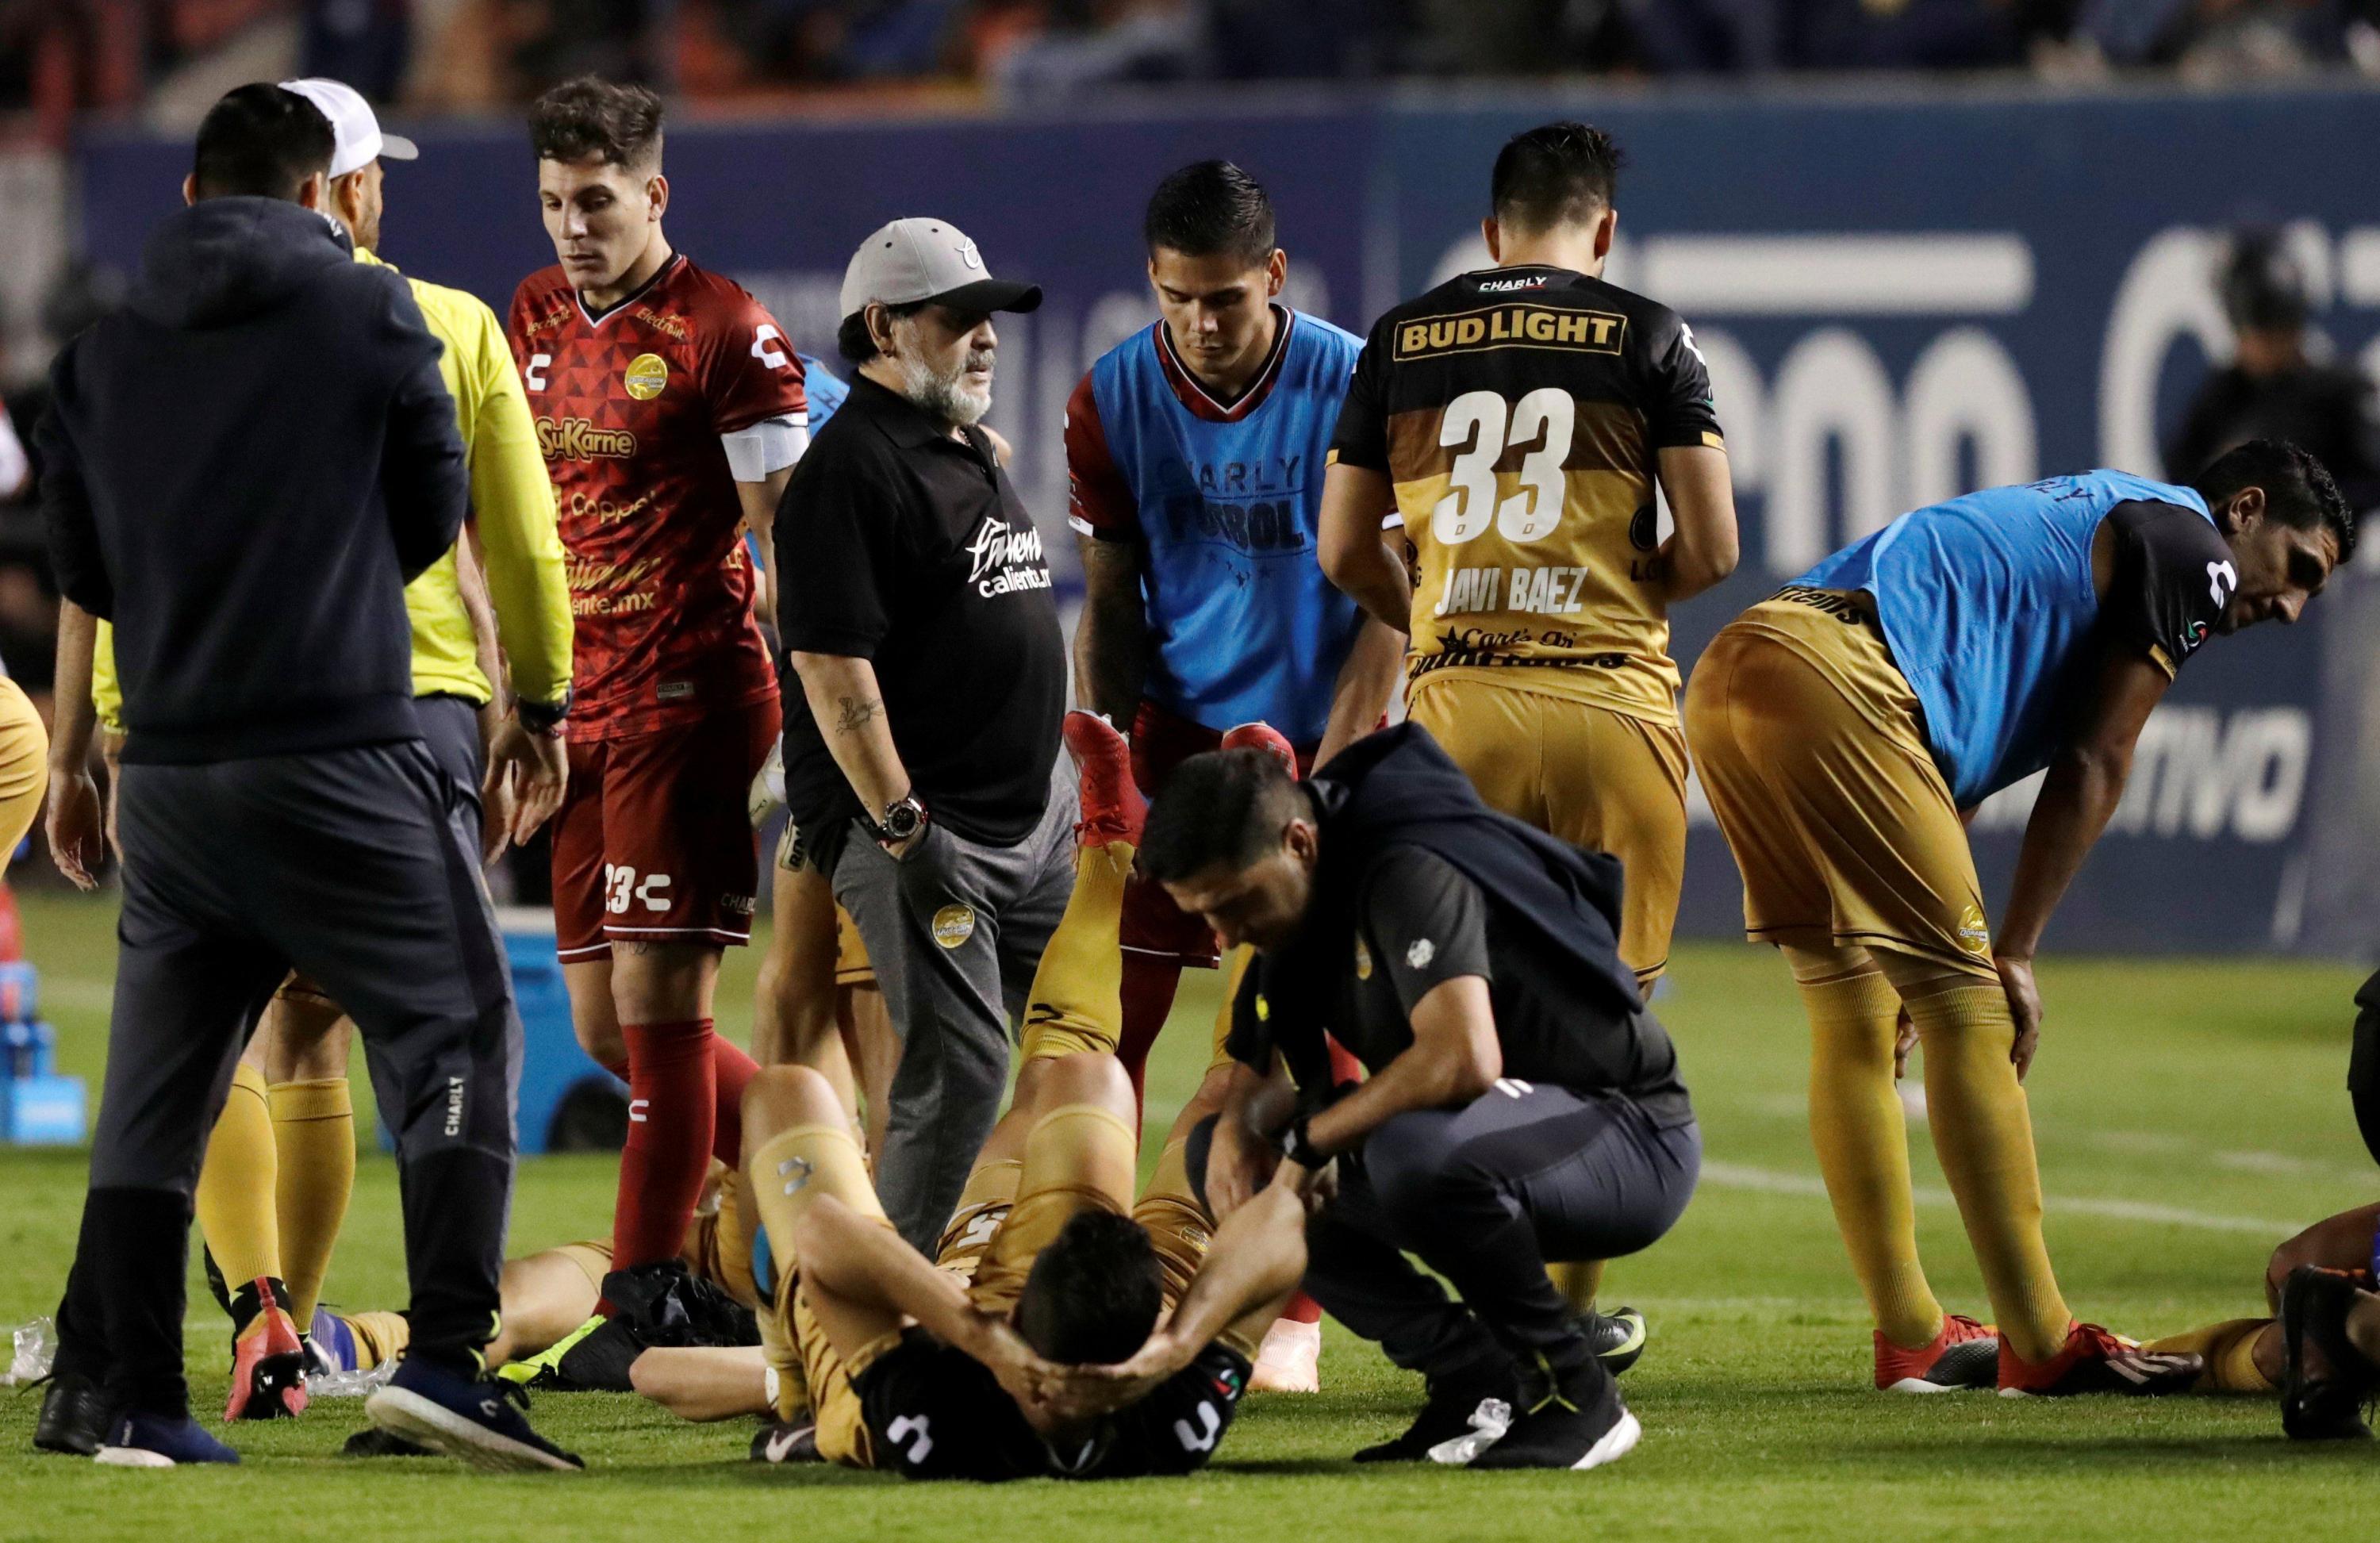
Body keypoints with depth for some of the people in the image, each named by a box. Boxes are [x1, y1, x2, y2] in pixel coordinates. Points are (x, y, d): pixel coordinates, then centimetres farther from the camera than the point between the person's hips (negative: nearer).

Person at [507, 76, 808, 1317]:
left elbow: (788, 528, -9)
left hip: (690, 701, -8)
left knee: (657, 1004, -9)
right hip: (579, 707, 8)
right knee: (606, 1026, 8)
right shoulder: (535, 321, 13)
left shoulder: (723, 331, -8)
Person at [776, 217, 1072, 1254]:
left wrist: (1064, 785, 23)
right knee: (959, 1070, -12)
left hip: (1031, 814, 10)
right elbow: (830, 663, -20)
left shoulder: (970, 449, 17)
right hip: (919, 822, -9)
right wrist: (902, 827, -23)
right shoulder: (851, 467, -14)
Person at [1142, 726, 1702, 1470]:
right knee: (1223, 1160, 2)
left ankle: (1576, 1396, -17)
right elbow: (1277, 1070, 14)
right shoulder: (1291, 899, 4)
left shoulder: (1410, 874, -25)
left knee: (1416, 1152, -39)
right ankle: (1477, 1386, -1)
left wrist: (1310, 1141, -26)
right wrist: (1237, 1128, -10)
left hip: (1632, 1143, -10)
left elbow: (1464, 1058, -39)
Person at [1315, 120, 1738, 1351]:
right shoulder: (1645, 337, 1)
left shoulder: (1401, 341, 9)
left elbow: (1345, 553, 11)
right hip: (1610, 698, -2)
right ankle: (1580, 1303, 8)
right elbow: (1710, 548, -3)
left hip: (1453, 700, 2)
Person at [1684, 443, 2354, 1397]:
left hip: (1731, 674, 10)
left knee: (1855, 1015, 15)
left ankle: (1910, 1339, 18)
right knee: (1965, 1009, -5)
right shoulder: (2190, 545, 8)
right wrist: (2013, 954, 4)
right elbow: (2094, 768, 3)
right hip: (1828, 676, -10)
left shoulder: (2086, 523, 34)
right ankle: (2040, 1345, -3)